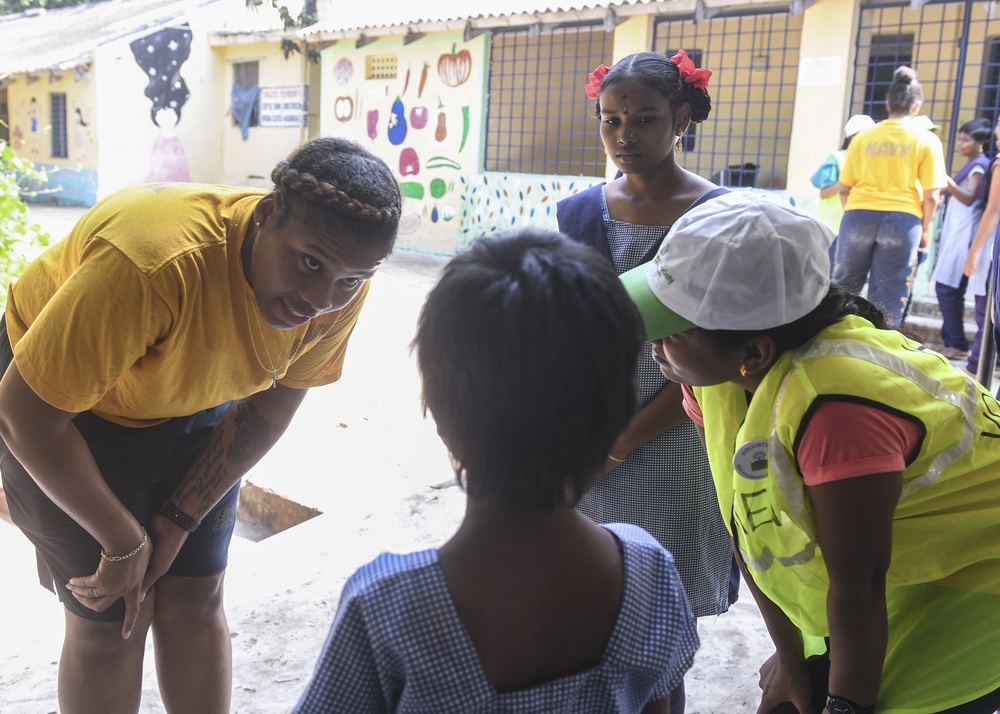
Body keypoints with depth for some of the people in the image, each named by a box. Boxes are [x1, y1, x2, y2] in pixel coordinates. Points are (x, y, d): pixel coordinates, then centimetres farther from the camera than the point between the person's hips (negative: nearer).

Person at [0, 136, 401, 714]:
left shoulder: (342, 286, -22)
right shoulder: (154, 266, -40)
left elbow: (272, 403, -6)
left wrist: (177, 523, -8)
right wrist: (124, 542, -18)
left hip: (196, 403, 4)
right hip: (67, 405, -4)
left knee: (195, 602, 6)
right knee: (110, 620, 0)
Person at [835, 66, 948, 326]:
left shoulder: (863, 138, 5)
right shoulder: (927, 141, 1)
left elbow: (844, 188, 5)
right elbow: (931, 196, -2)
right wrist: (924, 230, 11)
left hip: (859, 215, 2)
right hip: (902, 220, -1)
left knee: (843, 287, 11)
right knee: (888, 297, 4)